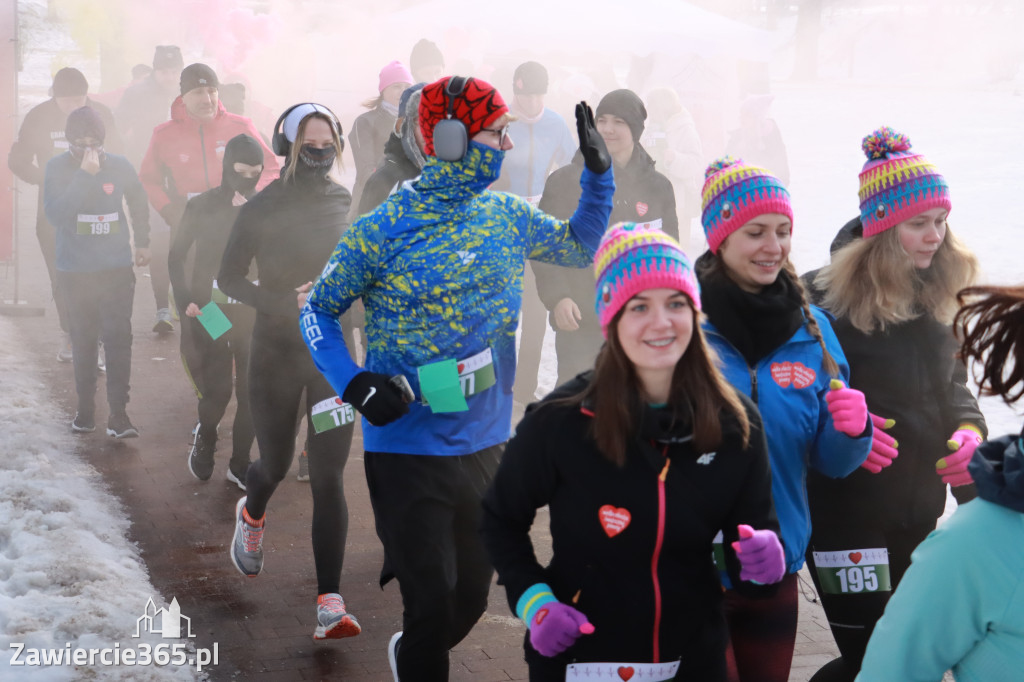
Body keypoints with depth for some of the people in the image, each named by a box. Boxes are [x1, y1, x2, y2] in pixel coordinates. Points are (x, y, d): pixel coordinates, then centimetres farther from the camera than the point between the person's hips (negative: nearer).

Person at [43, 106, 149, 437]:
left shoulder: (119, 166, -2)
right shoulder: (57, 168, -7)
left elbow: (138, 203, 17)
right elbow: (56, 214, -21)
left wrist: (142, 242, 23)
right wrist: (84, 175, -26)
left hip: (117, 269, 0)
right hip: (75, 271, 0)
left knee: (118, 338, -6)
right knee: (83, 340, 8)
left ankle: (118, 413, -4)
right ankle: (85, 408, 21)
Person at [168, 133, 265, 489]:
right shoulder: (202, 206, 0)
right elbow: (176, 257, 4)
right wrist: (185, 301, -5)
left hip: (252, 313, 2)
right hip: (210, 311, -1)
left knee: (252, 391, 0)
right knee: (217, 388, -5)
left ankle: (240, 463, 15)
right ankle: (205, 438, 27)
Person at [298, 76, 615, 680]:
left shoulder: (509, 216, 3)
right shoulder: (382, 230, -11)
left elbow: (582, 247, 19)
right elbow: (319, 311, -2)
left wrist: (599, 171, 5)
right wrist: (356, 386, -18)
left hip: (487, 445, 5)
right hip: (409, 450, -5)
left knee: (470, 601, 17)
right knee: (433, 608, -3)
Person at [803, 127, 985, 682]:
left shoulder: (937, 298, 6)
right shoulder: (825, 303, -15)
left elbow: (952, 384, 15)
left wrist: (970, 430, -6)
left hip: (920, 512, 7)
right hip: (848, 514, -7)